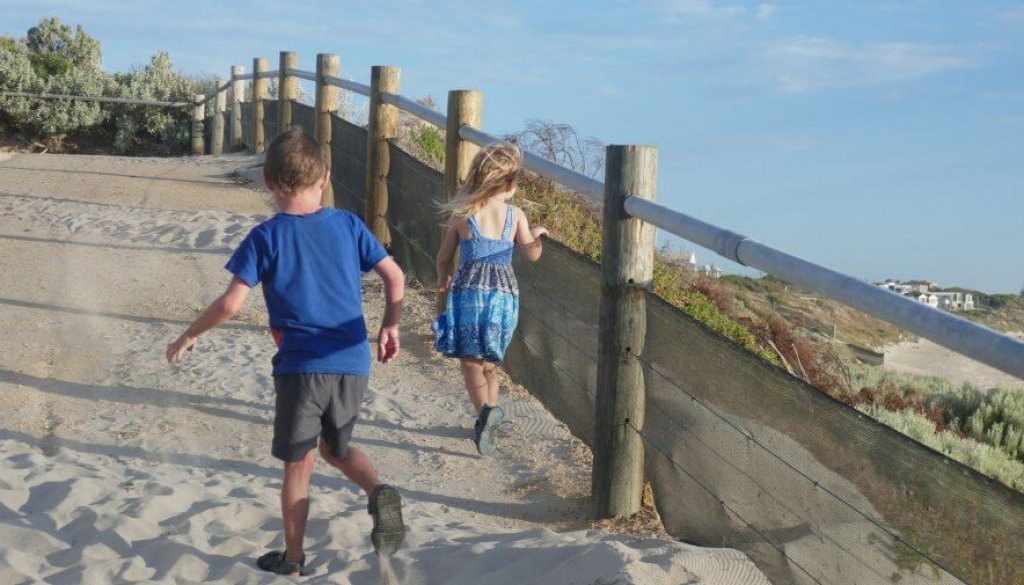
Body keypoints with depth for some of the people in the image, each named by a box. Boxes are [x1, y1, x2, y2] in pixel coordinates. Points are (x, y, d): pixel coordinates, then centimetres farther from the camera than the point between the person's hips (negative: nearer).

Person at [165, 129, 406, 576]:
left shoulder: (266, 237, -6)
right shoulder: (349, 225, 2)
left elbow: (230, 304, -11)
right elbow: (395, 276, 4)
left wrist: (188, 337, 4)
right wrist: (390, 326, 18)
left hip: (301, 367, -3)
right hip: (353, 364, 3)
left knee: (299, 464, 12)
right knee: (336, 446, 25)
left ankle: (292, 559, 24)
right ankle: (379, 493, -3)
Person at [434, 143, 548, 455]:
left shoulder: (461, 214, 1)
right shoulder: (516, 215, 2)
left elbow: (444, 257, 9)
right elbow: (532, 254, -1)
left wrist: (443, 279, 29)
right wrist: (537, 235, 19)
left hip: (470, 288, -2)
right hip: (505, 291, 2)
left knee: (470, 359, 2)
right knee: (489, 361, 17)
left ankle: (485, 409, -24)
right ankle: (488, 427, 18)